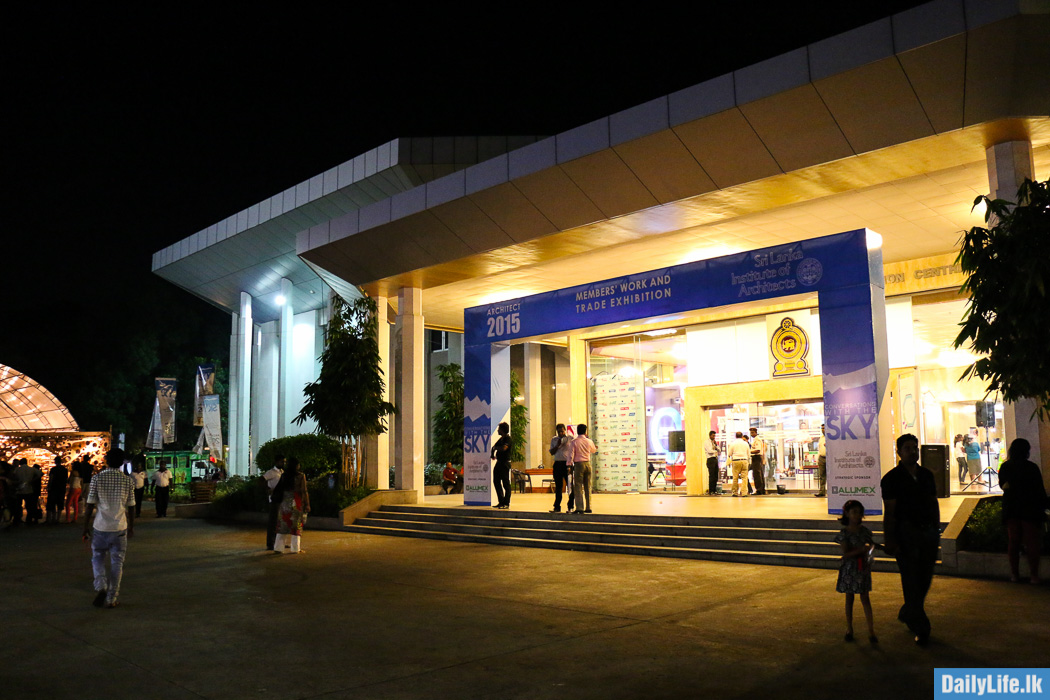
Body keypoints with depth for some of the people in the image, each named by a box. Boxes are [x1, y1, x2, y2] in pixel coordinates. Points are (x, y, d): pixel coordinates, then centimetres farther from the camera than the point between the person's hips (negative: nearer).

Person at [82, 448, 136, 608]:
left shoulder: (97, 478, -5)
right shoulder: (128, 481, -1)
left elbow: (90, 506, -4)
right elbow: (131, 507, 4)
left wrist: (85, 528, 5)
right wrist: (131, 527, 17)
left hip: (101, 526, 0)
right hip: (120, 528, 1)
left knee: (98, 558, 18)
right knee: (117, 563, 9)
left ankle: (100, 586, -5)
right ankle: (111, 599, 11)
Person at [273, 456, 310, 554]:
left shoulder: (284, 475, 3)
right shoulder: (301, 475, -8)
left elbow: (279, 489, 6)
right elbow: (304, 491, -9)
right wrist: (307, 504, -5)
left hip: (285, 502, 4)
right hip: (297, 503, -4)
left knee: (283, 524, 10)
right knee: (296, 525, 3)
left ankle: (278, 547, 9)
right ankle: (295, 548, 5)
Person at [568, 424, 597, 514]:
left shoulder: (574, 442, -7)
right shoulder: (589, 441, 3)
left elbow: (571, 455, -10)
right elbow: (594, 450, 22)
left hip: (578, 464, -4)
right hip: (588, 464, 4)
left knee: (578, 487, -1)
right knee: (588, 487, 11)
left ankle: (580, 508, -5)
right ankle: (588, 507, 14)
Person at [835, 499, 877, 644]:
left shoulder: (864, 530, 1)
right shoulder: (844, 533, -10)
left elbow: (872, 544, 14)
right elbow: (846, 554, -15)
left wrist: (870, 551, -8)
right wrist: (861, 550, -25)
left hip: (863, 567, 2)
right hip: (849, 568, -2)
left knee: (865, 598, 3)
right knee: (849, 598, 9)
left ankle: (871, 630, 3)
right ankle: (849, 628, 22)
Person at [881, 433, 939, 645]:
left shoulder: (927, 475, 11)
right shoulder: (892, 478, -5)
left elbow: (934, 504, 18)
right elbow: (889, 513, -8)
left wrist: (937, 532, 13)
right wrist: (890, 540, -12)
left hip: (928, 532, 5)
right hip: (906, 534, -5)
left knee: (925, 579, 11)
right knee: (911, 582, -2)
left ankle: (907, 614, 32)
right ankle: (921, 629, 4)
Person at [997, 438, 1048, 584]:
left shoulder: (1005, 467, 0)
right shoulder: (1032, 467, -10)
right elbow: (1040, 490, -6)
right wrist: (1043, 506, 4)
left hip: (1011, 510, 3)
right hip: (1030, 509, -3)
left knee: (1013, 542, 9)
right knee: (1032, 542, 2)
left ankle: (1014, 573, 11)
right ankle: (1034, 575, 1)